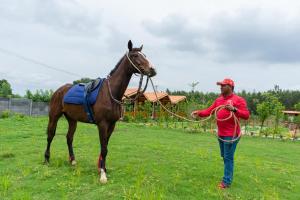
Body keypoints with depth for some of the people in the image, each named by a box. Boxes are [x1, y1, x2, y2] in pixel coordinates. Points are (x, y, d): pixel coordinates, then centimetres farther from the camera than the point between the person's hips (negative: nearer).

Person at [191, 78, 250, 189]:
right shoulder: (218, 99, 12)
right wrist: (199, 113, -9)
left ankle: (226, 181, 8)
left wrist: (234, 109, -30)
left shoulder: (238, 99, -9)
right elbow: (209, 111, 7)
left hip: (231, 134, -7)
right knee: (224, 157, 18)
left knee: (228, 158, -2)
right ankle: (228, 176, 34)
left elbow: (246, 115, -16)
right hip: (221, 134, 7)